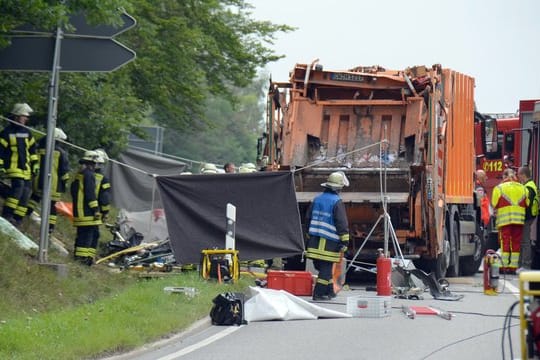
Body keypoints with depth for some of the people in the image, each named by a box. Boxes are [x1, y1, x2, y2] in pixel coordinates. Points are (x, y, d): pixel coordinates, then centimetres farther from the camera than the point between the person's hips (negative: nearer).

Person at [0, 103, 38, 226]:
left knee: (26, 191, 1)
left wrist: (35, 164, 16)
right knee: (18, 186, -24)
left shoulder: (27, 133, 14)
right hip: (13, 167, -6)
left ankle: (17, 218, 8)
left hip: (26, 168, 6)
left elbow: (32, 150, 21)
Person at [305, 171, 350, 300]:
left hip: (315, 241, 7)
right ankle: (319, 293, -3)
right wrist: (344, 241, -8)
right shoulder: (337, 202, -10)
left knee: (321, 266, 14)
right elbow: (342, 223, -13)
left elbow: (308, 218, 19)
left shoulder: (317, 199, 11)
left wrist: (309, 237, 27)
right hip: (329, 241, -7)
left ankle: (329, 291, 24)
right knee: (326, 267, -1)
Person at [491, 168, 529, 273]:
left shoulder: (499, 188, -1)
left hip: (504, 220, -3)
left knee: (505, 242, 0)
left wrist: (496, 217, 16)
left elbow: (494, 205, 1)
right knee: (516, 243, 7)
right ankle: (514, 266, 6)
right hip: (519, 220, 3)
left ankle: (504, 266, -2)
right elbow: (527, 205, 11)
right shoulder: (522, 188, 9)